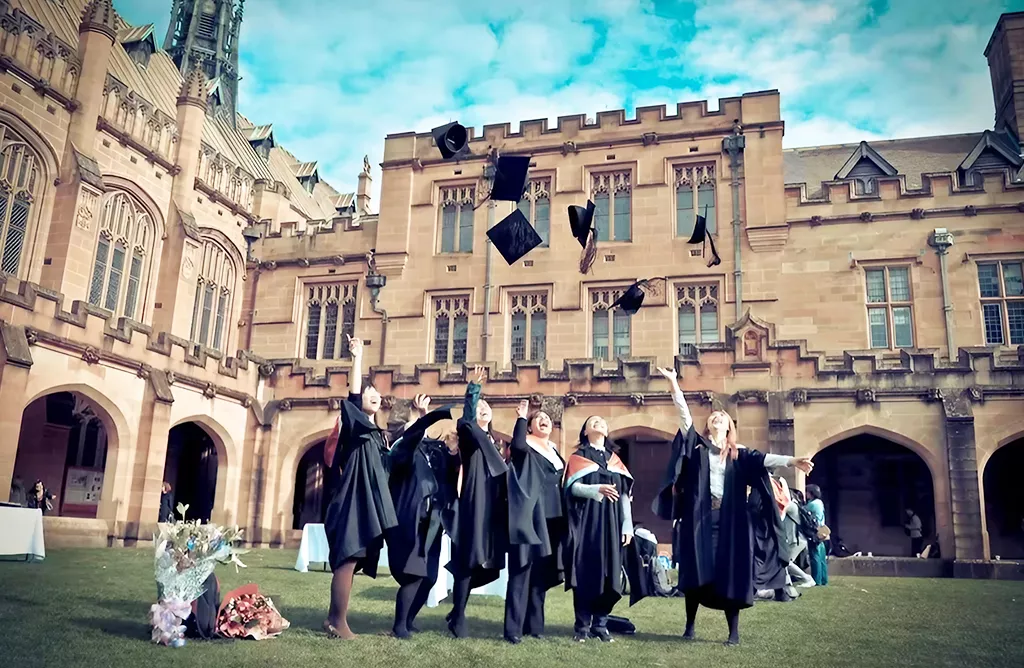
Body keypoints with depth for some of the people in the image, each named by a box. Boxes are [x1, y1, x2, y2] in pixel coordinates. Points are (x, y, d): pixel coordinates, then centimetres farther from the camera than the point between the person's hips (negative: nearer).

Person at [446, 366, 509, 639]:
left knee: (484, 562, 6)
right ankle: (458, 617, -2)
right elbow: (466, 419, -21)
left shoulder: (493, 442, 22)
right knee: (469, 559, -10)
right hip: (474, 504, -7)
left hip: (493, 506, 7)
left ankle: (457, 611, 18)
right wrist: (474, 387, -27)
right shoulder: (469, 435, 2)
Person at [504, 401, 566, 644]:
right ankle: (513, 628, -6)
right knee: (522, 571, -8)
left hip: (552, 519, 7)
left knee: (542, 573, 10)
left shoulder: (554, 451, 18)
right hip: (530, 517, -7)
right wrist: (521, 416, -16)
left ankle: (534, 624, 18)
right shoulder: (525, 446, -2)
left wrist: (564, 518, 18)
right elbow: (517, 444, -29)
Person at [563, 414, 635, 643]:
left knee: (608, 575, 2)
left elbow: (625, 493, 11)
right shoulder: (578, 457, 5)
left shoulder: (615, 460, 16)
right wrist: (597, 489, -24)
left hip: (611, 524, 4)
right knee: (585, 573, -5)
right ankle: (582, 626, 3)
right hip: (586, 523, -4)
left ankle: (600, 625, 10)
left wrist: (627, 526, 3)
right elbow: (572, 486, -8)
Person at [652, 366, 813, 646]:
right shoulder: (696, 444, 11)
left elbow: (763, 459, 0)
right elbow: (683, 412, 3)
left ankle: (734, 631, 7)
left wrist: (791, 461, -16)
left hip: (728, 519, 1)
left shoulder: (739, 454, 14)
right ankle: (690, 626, 12)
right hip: (698, 517, -1)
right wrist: (673, 382, -4)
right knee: (695, 570, 0)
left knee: (730, 571, -1)